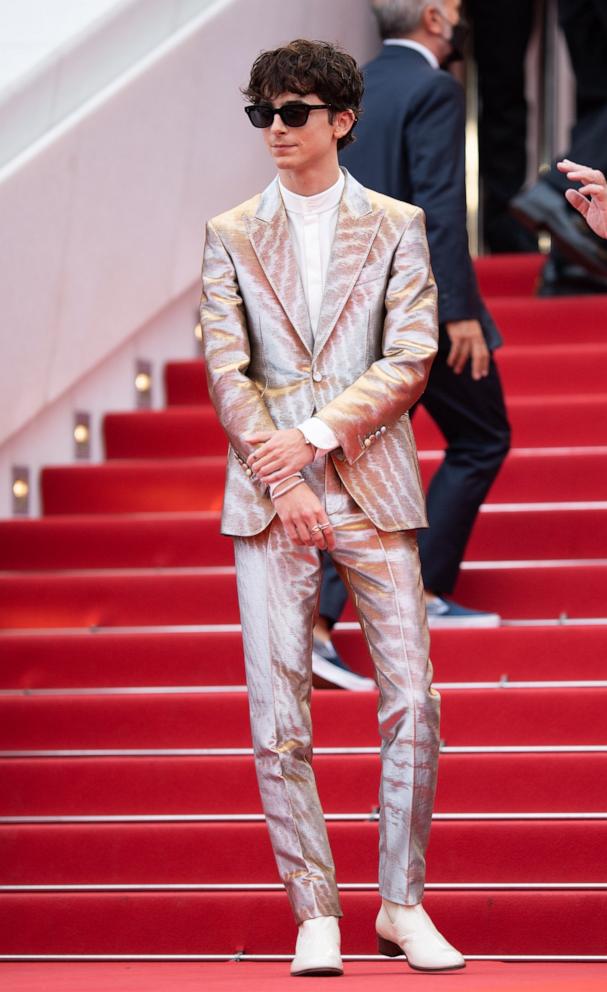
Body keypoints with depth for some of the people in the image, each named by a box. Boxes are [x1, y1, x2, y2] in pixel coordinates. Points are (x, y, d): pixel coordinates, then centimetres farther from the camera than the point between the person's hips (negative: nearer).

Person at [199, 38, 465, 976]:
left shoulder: (396, 227, 7)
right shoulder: (231, 237, 10)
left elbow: (412, 359, -3)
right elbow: (226, 370, 2)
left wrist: (315, 434, -13)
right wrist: (281, 479, -10)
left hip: (372, 484, -1)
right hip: (268, 492, 1)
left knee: (412, 702, -5)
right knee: (278, 714, -3)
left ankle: (403, 906, 8)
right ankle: (315, 914, 5)